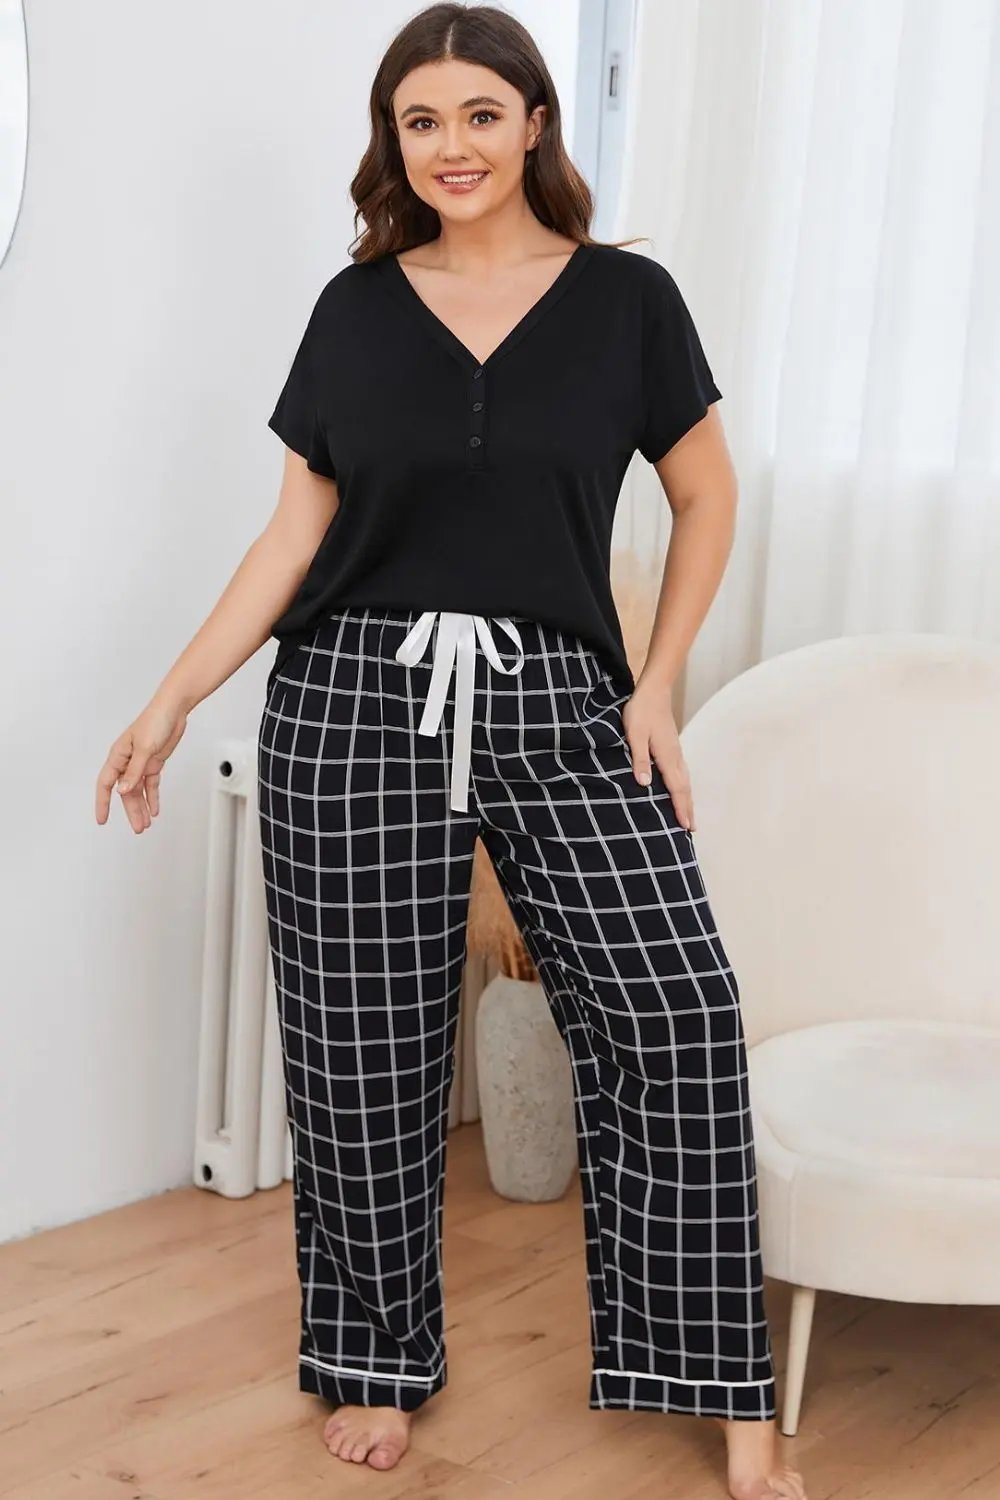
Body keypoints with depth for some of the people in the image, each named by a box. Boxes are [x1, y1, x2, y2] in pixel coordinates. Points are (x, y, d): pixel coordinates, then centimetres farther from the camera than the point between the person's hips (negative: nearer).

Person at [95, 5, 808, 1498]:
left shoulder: (626, 298, 3)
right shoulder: (355, 308, 6)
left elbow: (707, 496, 11)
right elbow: (296, 531, 7)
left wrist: (655, 688, 2)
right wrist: (173, 701, 0)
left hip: (557, 705, -1)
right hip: (357, 704, 1)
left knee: (679, 1011, -10)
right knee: (366, 1043, 5)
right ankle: (377, 1359, 24)